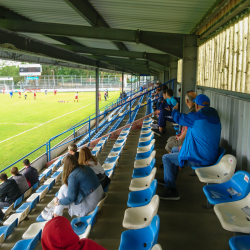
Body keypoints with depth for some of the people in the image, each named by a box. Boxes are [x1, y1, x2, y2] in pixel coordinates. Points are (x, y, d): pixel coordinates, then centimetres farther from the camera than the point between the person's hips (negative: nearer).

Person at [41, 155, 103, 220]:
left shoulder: (73, 176, -18)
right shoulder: (86, 167, 5)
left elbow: (70, 198, -16)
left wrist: (58, 202, 2)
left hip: (89, 205, -8)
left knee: (63, 189, -2)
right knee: (68, 186, 15)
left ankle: (56, 216, 12)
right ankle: (57, 209, 27)